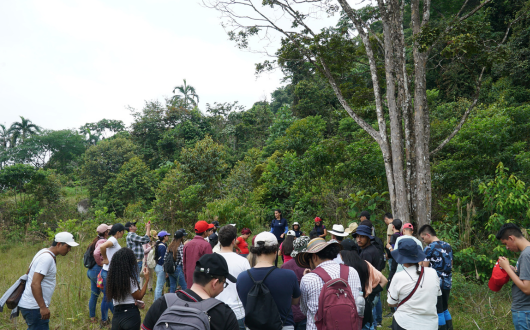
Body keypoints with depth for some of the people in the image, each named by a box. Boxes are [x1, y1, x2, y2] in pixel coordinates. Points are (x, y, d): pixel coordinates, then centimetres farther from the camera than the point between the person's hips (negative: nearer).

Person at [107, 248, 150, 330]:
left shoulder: (112, 279, 4)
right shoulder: (130, 280, -16)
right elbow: (139, 296, -5)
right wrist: (146, 280, -3)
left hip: (116, 316, 6)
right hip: (131, 315, -5)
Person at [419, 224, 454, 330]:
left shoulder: (429, 248, -15)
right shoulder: (448, 246, 6)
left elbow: (424, 268, -15)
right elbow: (451, 265, 16)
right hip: (447, 282, 7)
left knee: (439, 311, 5)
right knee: (445, 309, 21)